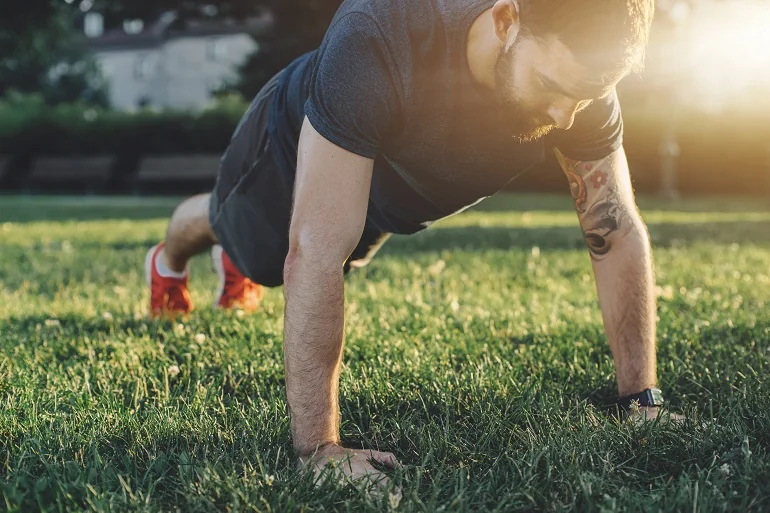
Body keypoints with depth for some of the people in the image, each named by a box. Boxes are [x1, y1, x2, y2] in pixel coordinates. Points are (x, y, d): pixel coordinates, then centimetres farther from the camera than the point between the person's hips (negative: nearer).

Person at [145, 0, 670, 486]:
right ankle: (170, 258, 65)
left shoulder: (582, 81, -35)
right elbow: (316, 252, -50)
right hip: (293, 144, -4)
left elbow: (617, 233, -23)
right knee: (253, 254, 27)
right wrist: (318, 448, -49)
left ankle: (235, 272, 68)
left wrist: (643, 401, -26)